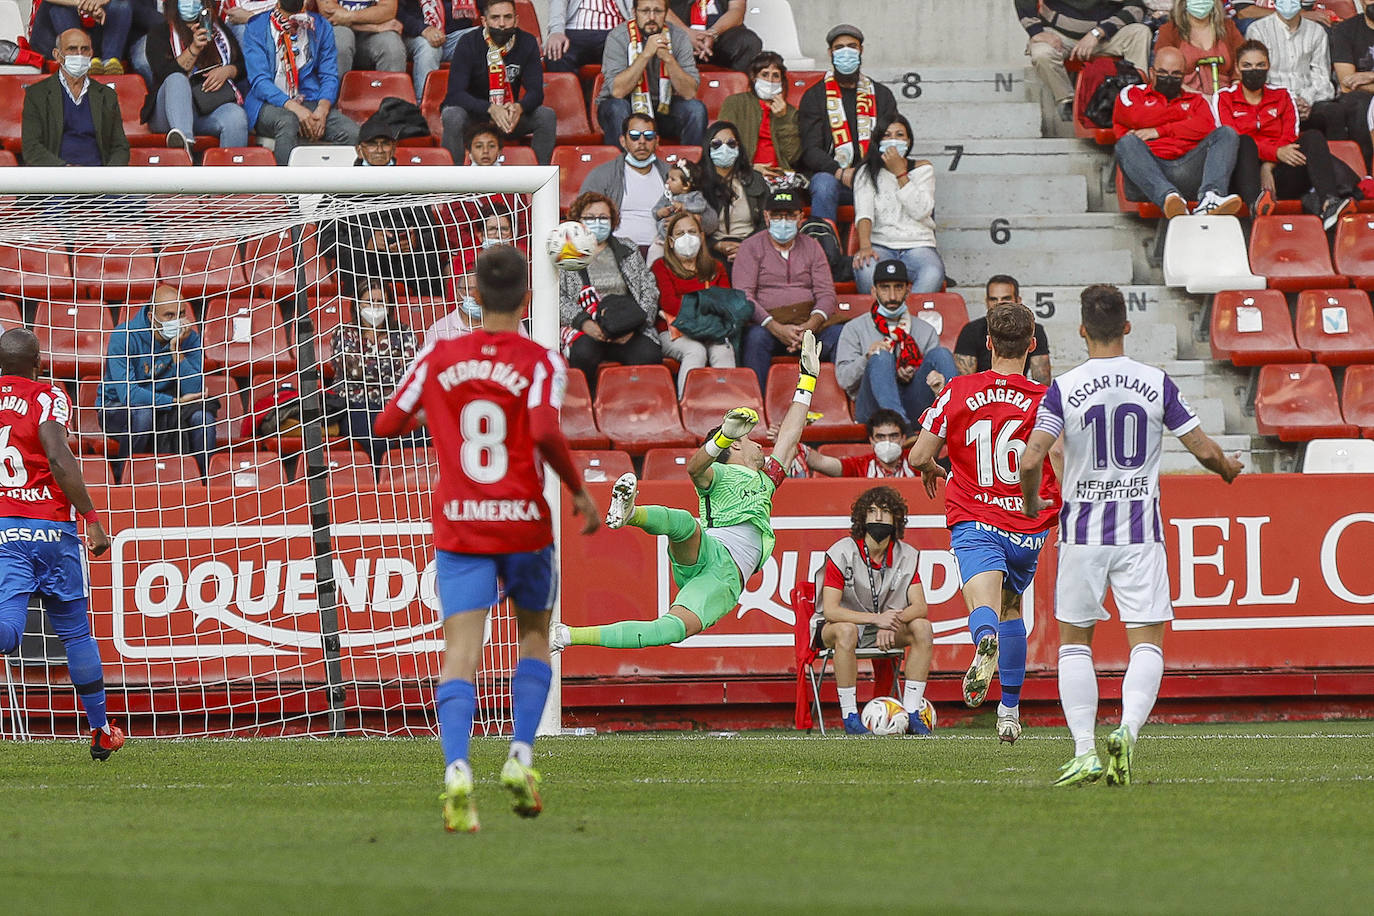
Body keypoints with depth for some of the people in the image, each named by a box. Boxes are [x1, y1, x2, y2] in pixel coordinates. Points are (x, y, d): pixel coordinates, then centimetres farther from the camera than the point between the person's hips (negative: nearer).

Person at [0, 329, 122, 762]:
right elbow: (58, 457, -16)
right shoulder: (48, 397, -3)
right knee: (76, 632, 12)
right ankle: (101, 731, 20)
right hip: (51, 526, -2)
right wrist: (92, 520, -12)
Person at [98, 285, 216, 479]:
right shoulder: (124, 337, -20)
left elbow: (195, 390, -17)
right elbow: (128, 394, -27)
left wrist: (177, 351, -27)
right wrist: (176, 402, -23)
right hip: (118, 409, -4)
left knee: (202, 415, -24)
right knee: (142, 413, -37)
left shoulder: (190, 338, -7)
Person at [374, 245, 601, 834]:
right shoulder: (541, 362, -4)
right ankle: (520, 757, 5)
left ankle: (457, 769, -32)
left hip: (458, 526, 1)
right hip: (524, 523, -1)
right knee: (535, 635, 23)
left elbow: (387, 424, 11)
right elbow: (546, 431, -20)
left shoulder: (438, 357, 5)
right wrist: (580, 492, -7)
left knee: (461, 655, -9)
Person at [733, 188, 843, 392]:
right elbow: (743, 296, -4)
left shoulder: (812, 247, 18)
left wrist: (811, 325, -15)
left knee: (838, 335, -27)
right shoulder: (751, 247, 8)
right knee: (756, 337, -37)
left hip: (809, 323, 3)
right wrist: (776, 328, -20)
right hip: (767, 323, -3)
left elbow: (826, 294, 9)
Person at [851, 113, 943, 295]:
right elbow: (863, 212, -5)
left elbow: (920, 211, -3)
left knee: (933, 274, -36)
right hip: (881, 244, 0)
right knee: (865, 269, -38)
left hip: (918, 244, 0)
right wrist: (865, 246, -25)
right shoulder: (867, 173, 13)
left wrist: (900, 172, -6)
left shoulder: (922, 169, 13)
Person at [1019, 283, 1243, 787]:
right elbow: (1204, 449, 2)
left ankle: (1084, 750, 2)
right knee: (1147, 643, 2)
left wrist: (1030, 503, 8)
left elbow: (1031, 461, -13)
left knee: (1074, 641, 12)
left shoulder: (1063, 388, -5)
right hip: (1141, 532, 0)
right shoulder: (1157, 384, -1)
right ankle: (1127, 730, -24)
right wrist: (1228, 468, 24)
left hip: (1082, 531, 0)